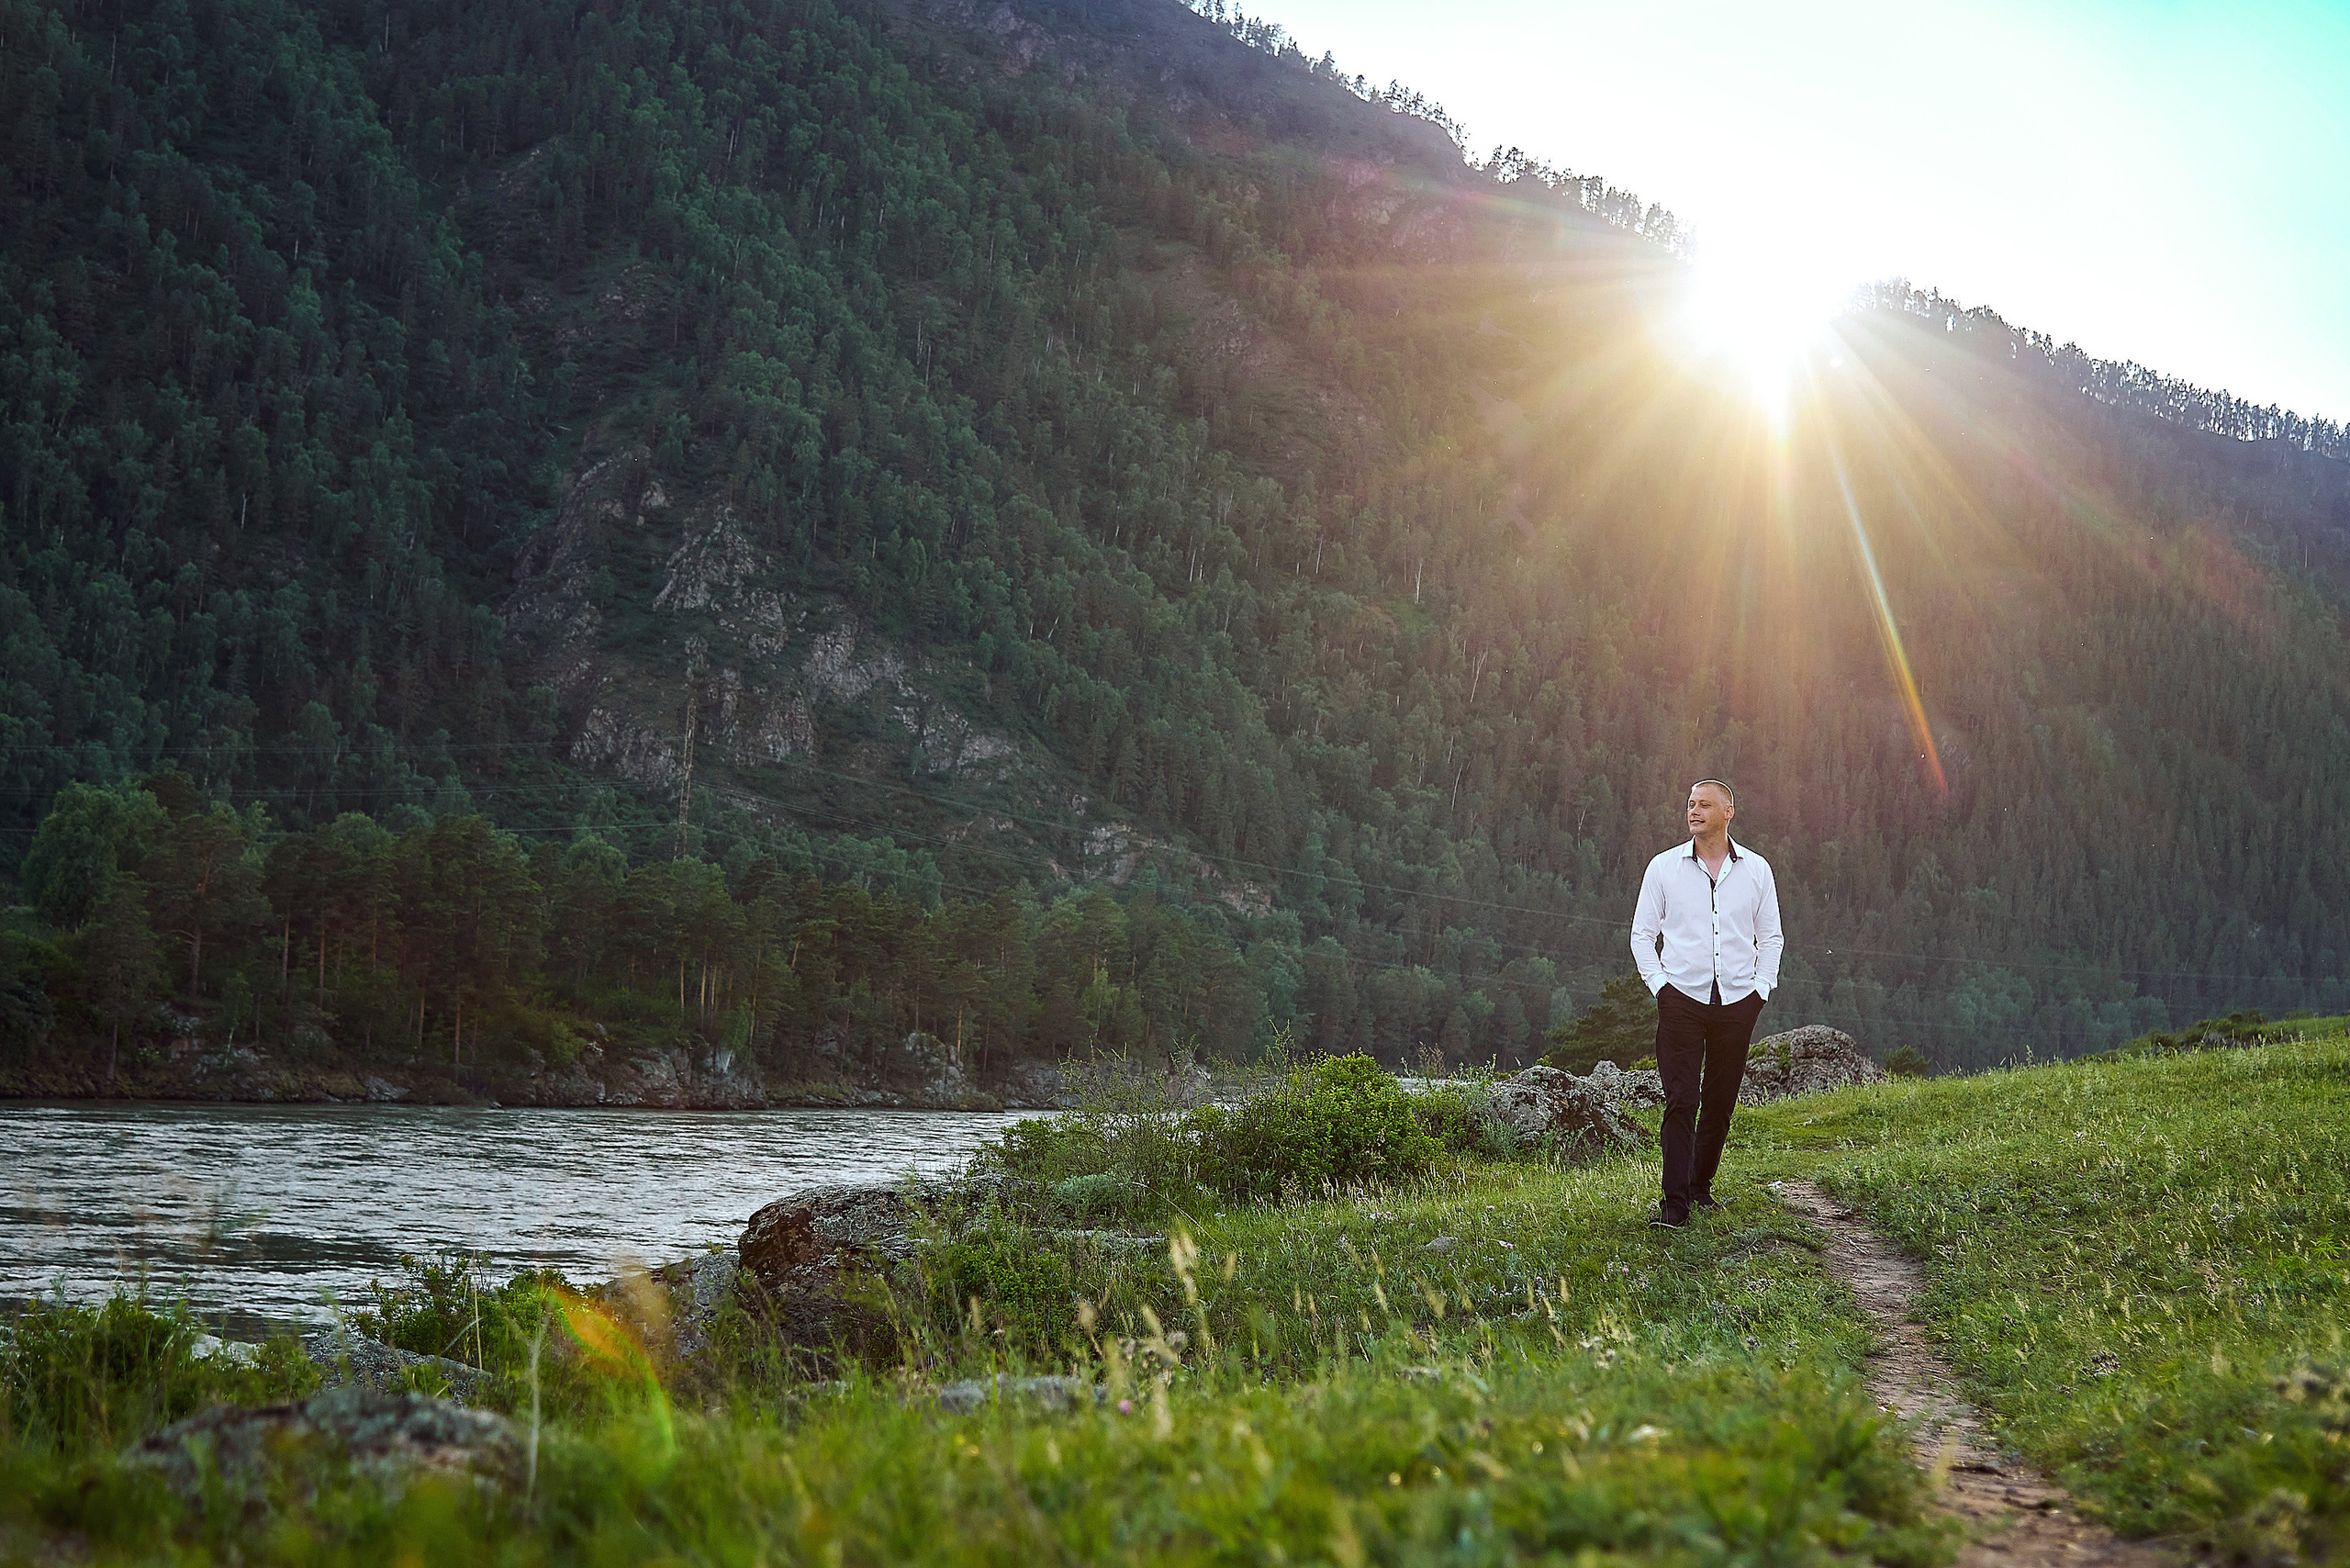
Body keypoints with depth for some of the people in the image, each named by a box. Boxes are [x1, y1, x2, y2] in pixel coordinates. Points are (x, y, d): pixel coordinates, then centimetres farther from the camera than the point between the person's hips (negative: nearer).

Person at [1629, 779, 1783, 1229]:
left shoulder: (1756, 869, 7)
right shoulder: (1664, 867, 3)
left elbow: (1771, 936, 15)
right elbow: (1642, 933, 8)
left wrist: (1761, 988, 4)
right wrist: (1658, 984, -3)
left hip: (1737, 1001, 2)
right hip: (1682, 998, -2)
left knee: (1721, 1101, 6)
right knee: (1681, 1101, -10)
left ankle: (1701, 1187, 22)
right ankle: (1675, 1204, -10)